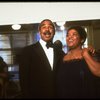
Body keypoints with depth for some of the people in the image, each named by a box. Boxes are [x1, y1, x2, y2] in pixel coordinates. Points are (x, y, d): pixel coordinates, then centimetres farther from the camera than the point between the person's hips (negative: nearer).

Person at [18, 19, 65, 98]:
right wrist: (27, 96, -13)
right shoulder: (27, 51, -7)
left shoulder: (60, 53, 6)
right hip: (36, 95, -3)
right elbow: (24, 79, -9)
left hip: (58, 95, 4)